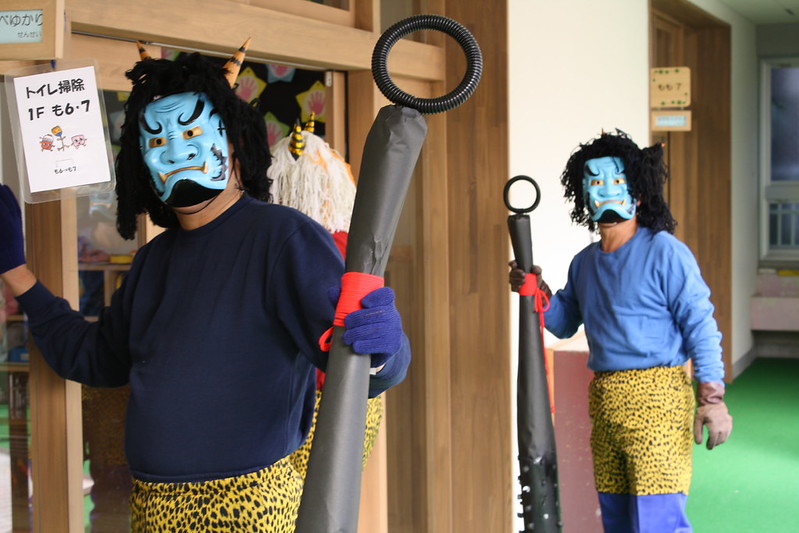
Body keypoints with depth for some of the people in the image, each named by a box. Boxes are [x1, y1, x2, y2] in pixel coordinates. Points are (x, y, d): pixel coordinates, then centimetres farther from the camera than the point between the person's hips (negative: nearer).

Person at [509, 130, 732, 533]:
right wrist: (537, 292, 5)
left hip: (655, 395, -7)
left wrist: (711, 398, -16)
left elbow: (701, 326, -9)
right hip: (603, 399, 7)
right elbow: (564, 323, 25)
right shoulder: (585, 263, 14)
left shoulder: (664, 251, -6)